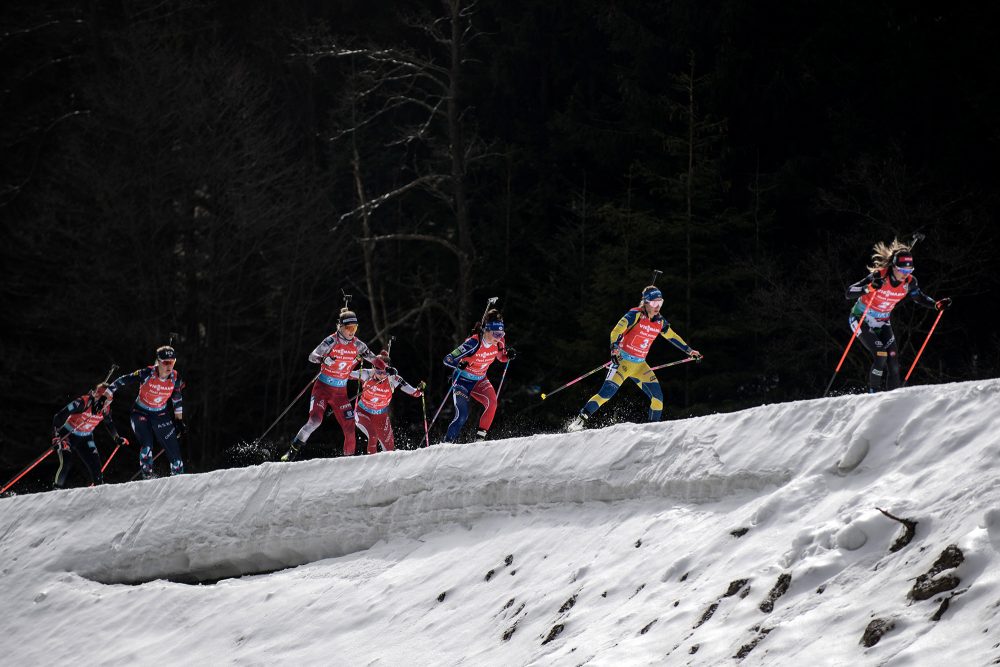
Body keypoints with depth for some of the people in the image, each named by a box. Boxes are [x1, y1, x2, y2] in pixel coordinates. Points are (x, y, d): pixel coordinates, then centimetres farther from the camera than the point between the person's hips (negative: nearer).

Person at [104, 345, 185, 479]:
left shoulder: (175, 379, -11)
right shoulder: (147, 374, -24)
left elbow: (177, 400, 8)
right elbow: (122, 381, -17)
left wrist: (179, 422, 12)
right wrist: (105, 398, -18)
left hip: (161, 416, 4)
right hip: (140, 414, -4)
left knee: (174, 450, -1)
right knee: (147, 443, -27)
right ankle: (147, 476, -16)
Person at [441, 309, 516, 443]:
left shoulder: (498, 343, -12)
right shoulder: (474, 343, -29)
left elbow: (501, 358, 10)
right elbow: (447, 359, -27)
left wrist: (509, 355, -14)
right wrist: (459, 364, -50)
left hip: (480, 381, 5)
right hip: (463, 381, -5)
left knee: (492, 402, -23)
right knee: (462, 416, -17)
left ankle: (480, 436, -11)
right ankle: (448, 442, 2)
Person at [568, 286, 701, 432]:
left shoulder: (660, 322, 7)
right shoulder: (635, 315, -12)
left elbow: (673, 337, 23)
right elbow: (616, 332, -18)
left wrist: (689, 351, 26)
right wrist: (614, 349, -34)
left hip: (640, 365, 6)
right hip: (623, 360, -6)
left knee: (657, 396, -5)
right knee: (608, 391, -21)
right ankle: (581, 419, -17)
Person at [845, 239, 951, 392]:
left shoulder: (909, 282, -13)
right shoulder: (879, 276, -28)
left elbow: (919, 297, 11)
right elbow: (848, 294, -31)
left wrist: (937, 304, -6)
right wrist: (869, 288, -48)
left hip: (882, 322, 5)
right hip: (861, 320, -5)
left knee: (893, 361, -6)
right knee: (881, 356, -22)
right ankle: (872, 394, -9)